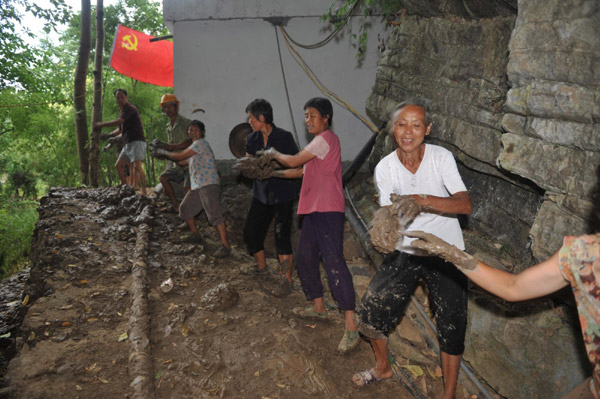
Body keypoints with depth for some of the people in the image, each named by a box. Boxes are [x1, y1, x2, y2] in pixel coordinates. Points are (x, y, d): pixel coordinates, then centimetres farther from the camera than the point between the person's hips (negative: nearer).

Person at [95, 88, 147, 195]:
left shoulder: (130, 108, -9)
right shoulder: (122, 111, 21)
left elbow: (118, 122, -20)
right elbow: (120, 129, 31)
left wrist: (101, 124, -9)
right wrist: (107, 135, 20)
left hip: (137, 142, -10)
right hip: (128, 144, 10)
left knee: (137, 166, -23)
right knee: (118, 166, 12)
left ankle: (144, 191, -26)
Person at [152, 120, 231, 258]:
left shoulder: (201, 143, -7)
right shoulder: (194, 147, 24)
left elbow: (180, 156, -9)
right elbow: (182, 161, 26)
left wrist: (164, 152, 5)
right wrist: (162, 151, 22)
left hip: (208, 185, -10)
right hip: (197, 186, 10)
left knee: (214, 214, -17)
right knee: (185, 209, 18)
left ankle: (225, 246, -18)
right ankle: (195, 235, 33)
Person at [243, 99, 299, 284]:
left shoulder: (284, 137, -11)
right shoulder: (252, 139, 6)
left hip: (282, 194, -6)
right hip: (261, 193, 6)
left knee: (282, 236, -7)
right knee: (250, 231, 9)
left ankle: (287, 279, 6)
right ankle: (261, 267, 32)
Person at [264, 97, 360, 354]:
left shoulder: (327, 138, -9)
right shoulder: (318, 142, 22)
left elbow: (293, 162, -11)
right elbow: (302, 171, 23)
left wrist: (273, 154, 7)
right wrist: (272, 173, 18)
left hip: (328, 210, -10)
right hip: (313, 210, 10)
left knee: (334, 263, -15)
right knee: (305, 258, 16)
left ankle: (351, 328, -13)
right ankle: (319, 308, 32)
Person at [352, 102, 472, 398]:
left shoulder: (441, 157, -16)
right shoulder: (385, 168, -9)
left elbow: (465, 205, -26)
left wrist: (425, 200, -41)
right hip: (406, 252, 3)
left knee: (451, 328, 2)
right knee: (370, 310, 4)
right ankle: (383, 367, 34)